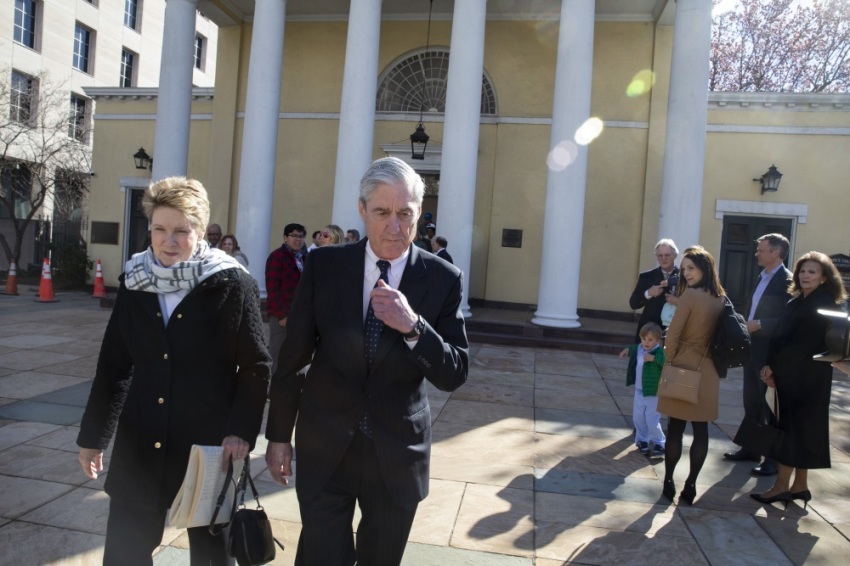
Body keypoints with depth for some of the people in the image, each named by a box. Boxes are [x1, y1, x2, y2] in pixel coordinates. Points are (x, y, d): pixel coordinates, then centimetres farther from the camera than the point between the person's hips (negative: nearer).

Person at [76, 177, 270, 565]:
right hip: (139, 447, 4)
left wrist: (241, 430, -14)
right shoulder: (134, 283, 3)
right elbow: (113, 365, 10)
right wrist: (93, 435, 12)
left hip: (209, 445, -3)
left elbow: (256, 367, -6)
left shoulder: (233, 285, -10)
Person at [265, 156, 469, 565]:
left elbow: (454, 375, -9)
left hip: (397, 453, 1)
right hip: (325, 447, 0)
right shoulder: (324, 265, -6)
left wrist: (413, 326, -27)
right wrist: (279, 435, 4)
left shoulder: (442, 279, -8)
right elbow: (292, 356, 1)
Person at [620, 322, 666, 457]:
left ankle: (659, 444, 14)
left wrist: (654, 358, -46)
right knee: (638, 418, 16)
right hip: (639, 391, 7)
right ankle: (642, 440, 33)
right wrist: (628, 349, 15)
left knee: (652, 421, -3)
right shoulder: (639, 349, 1)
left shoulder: (659, 351, -20)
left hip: (653, 393, -7)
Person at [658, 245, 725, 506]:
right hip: (708, 371, 6)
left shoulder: (691, 294, -14)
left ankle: (669, 481, 12)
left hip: (684, 368, -5)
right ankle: (690, 485, 12)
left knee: (675, 427, 4)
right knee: (701, 429, 7)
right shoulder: (720, 298, 6)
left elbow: (673, 334, -16)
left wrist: (670, 359, -1)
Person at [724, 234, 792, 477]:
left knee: (770, 405, 2)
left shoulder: (787, 281, -14)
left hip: (770, 353, -8)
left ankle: (775, 457, 14)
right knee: (751, 402, 16)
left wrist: (759, 325, -24)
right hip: (752, 349, 8)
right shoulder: (762, 277, 13)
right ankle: (752, 448, 28)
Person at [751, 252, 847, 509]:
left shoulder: (825, 305, -12)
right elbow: (780, 337, 9)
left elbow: (803, 343, -16)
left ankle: (782, 485, 5)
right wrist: (770, 365, -3)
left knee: (794, 427, -3)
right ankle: (799, 485, 19)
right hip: (790, 375, 8)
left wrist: (775, 367, -12)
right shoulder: (796, 302, 11)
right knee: (799, 428, 11)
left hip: (808, 378, -8)